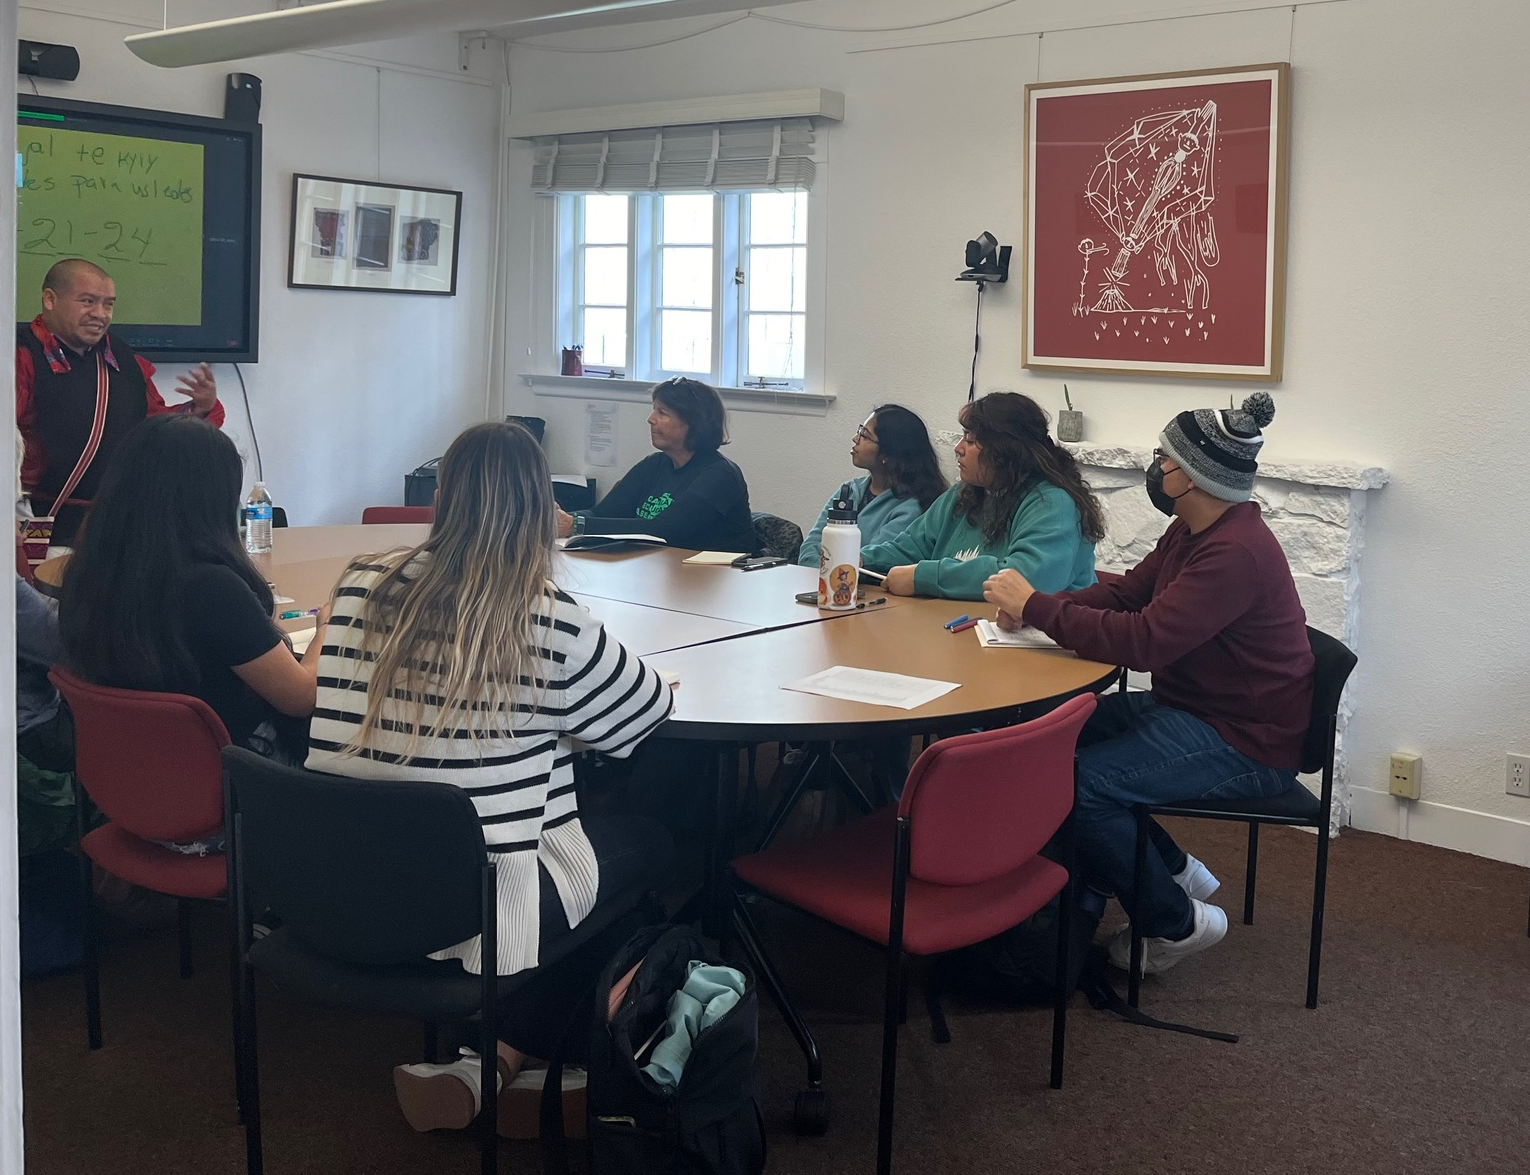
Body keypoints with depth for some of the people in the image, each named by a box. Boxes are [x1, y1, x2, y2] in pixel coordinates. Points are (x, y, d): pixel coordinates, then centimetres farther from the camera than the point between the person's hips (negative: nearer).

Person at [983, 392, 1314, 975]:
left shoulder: (1237, 553, -26)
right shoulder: (1193, 531, 7)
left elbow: (1142, 641, -32)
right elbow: (1126, 593, 12)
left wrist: (1036, 605, -23)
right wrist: (1031, 604, -6)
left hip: (1244, 745, -10)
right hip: (1187, 708, 11)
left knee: (1077, 785, -23)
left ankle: (1174, 923, 1)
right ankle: (1173, 870, 16)